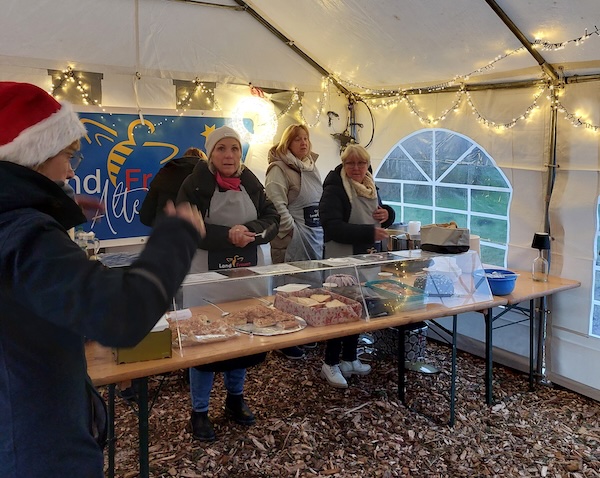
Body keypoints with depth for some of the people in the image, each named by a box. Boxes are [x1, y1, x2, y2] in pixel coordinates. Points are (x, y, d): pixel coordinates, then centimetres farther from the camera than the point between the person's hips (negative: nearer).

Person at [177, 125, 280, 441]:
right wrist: (227, 235, -26)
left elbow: (272, 219, 3)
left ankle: (236, 398, 36)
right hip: (207, 275, -4)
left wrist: (251, 231, -18)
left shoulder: (251, 182, 5)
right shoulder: (195, 184, -8)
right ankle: (199, 412, 19)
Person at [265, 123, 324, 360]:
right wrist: (292, 232, -19)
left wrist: (322, 228, 14)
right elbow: (277, 205, -19)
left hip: (315, 234, 8)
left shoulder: (311, 166, 17)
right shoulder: (279, 168, -10)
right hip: (293, 237, -8)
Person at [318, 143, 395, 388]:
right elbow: (332, 227, -25)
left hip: (367, 259, 8)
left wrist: (387, 214, -1)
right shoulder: (334, 189, -14)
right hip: (342, 260, -8)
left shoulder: (369, 187, 11)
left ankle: (350, 359, 27)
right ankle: (330, 364, 10)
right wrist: (369, 232, -30)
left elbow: (381, 215, 24)